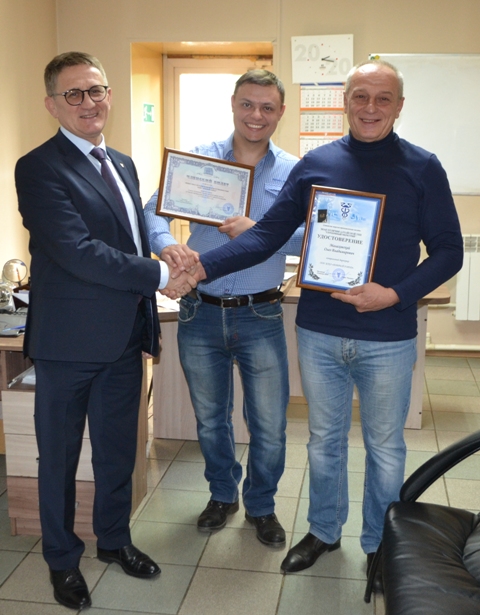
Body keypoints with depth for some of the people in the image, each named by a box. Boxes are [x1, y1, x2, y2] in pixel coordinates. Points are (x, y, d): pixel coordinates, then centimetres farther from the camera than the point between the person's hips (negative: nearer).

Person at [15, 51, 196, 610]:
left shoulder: (123, 164, 12)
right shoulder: (39, 168, -13)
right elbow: (78, 252, -22)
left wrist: (147, 317, 8)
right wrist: (159, 274, -18)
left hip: (124, 336, 7)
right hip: (70, 340, -6)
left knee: (118, 451, 19)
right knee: (60, 456, 12)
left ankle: (114, 539, 40)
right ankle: (62, 559, 31)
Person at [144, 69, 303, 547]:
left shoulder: (293, 172, -1)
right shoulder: (197, 160, 0)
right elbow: (155, 210, -6)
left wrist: (259, 233, -25)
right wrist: (166, 244, -27)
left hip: (260, 316, -1)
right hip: (201, 313, 1)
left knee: (269, 426, 7)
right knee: (210, 419, 18)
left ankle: (261, 505, 33)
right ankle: (222, 494, 42)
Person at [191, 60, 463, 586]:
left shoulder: (422, 168, -4)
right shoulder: (315, 164, 1)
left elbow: (448, 251, -4)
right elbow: (269, 234, -2)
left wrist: (395, 294, -20)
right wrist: (204, 266, -14)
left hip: (387, 339, -2)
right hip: (319, 333, 2)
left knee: (385, 448, 14)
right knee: (325, 441, 18)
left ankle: (379, 543, 36)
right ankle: (324, 530, 40)